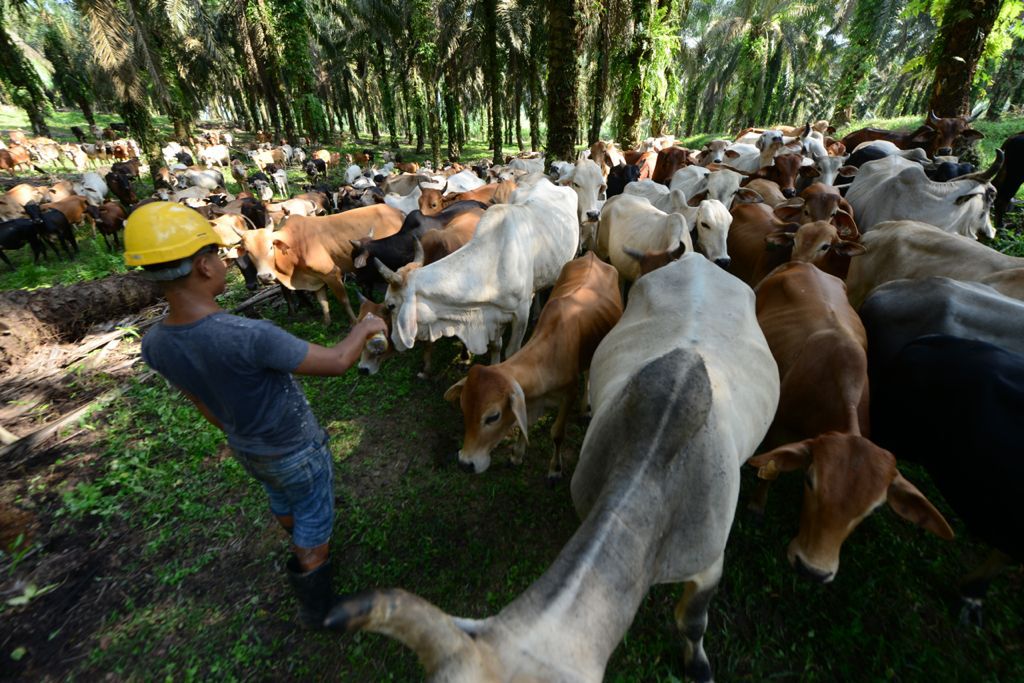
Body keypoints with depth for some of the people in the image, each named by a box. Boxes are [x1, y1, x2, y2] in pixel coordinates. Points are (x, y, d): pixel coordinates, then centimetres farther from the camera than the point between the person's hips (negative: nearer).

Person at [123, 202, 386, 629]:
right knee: (313, 534, 18)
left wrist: (237, 435, 20)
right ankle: (316, 609, 41)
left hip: (246, 449, 7)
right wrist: (364, 328, -8)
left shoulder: (154, 345, -15)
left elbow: (201, 403, 2)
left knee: (282, 504, 35)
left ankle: (303, 549, 63)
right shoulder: (250, 336, -39)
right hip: (297, 453, -7)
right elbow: (337, 362, -28)